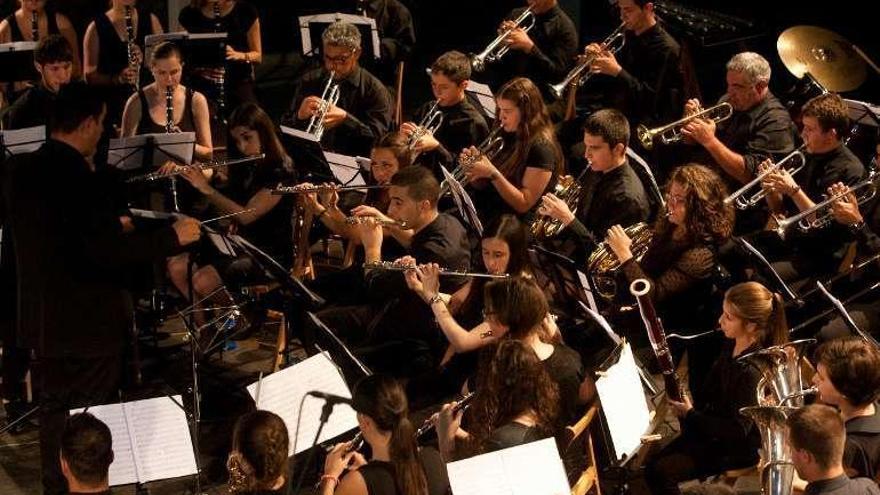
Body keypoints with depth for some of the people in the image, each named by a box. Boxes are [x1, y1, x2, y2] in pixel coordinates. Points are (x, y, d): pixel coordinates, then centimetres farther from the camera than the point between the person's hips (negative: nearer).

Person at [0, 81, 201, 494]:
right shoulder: (77, 176, -24)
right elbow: (107, 252, -29)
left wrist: (109, 226, 19)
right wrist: (172, 237, -19)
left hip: (42, 318, 8)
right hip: (87, 321, -8)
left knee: (55, 412, 20)